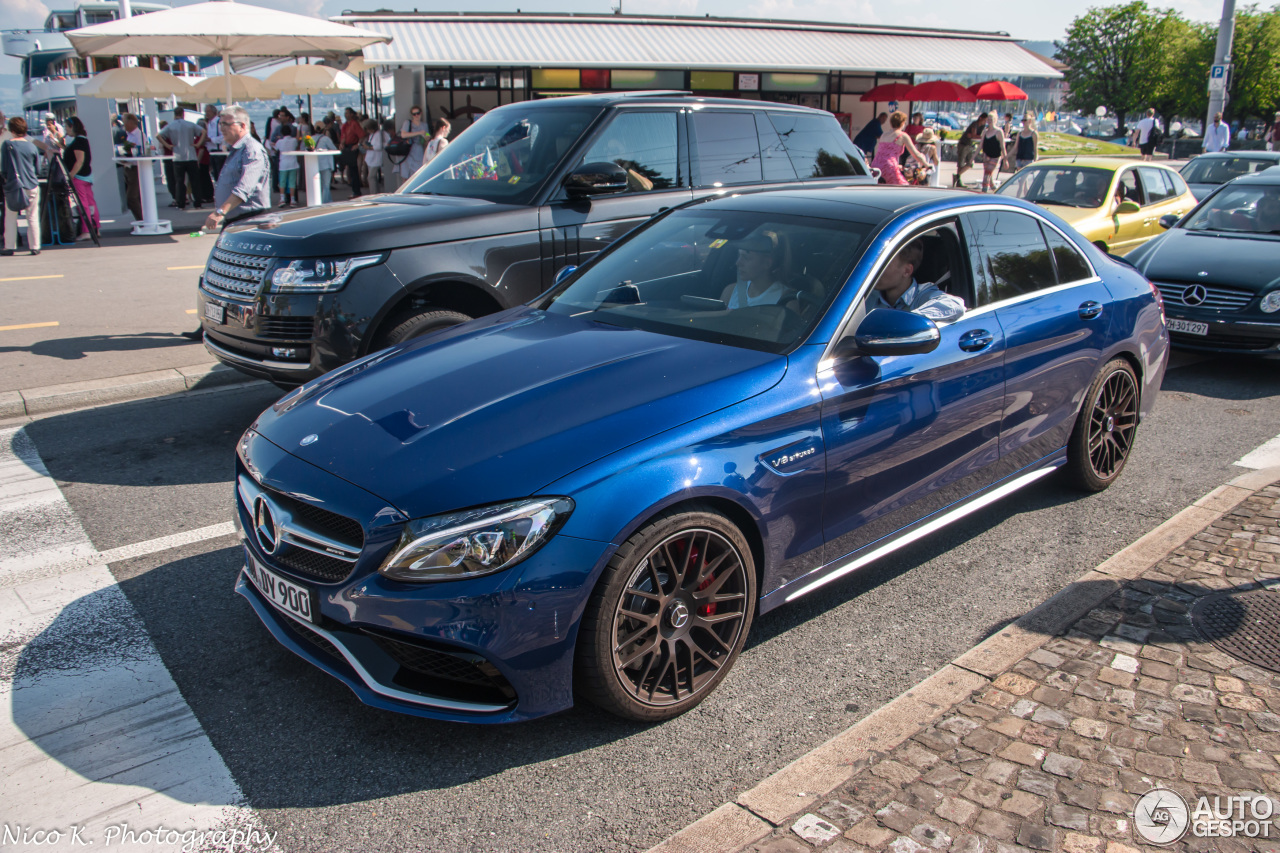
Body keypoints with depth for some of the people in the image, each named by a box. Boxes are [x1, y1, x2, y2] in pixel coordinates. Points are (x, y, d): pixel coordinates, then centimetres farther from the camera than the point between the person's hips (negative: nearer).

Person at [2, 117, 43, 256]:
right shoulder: (32, 146, 2)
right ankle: (35, 247, 4)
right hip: (32, 186, 1)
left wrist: (7, 178, 19)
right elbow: (38, 170, 8)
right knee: (33, 217, 4)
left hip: (13, 186, -1)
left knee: (10, 218, 6)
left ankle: (9, 247, 8)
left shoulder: (7, 145, -4)